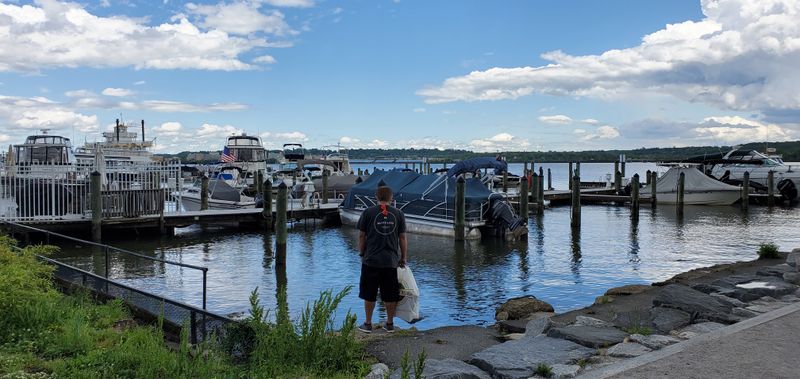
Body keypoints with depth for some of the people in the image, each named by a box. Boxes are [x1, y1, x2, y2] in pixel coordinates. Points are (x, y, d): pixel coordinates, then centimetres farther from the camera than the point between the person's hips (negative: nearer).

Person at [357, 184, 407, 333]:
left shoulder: (368, 212, -4)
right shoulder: (398, 214, 1)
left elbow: (361, 236, -1)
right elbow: (402, 238, 3)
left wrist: (362, 254, 12)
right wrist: (403, 258, 12)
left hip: (371, 260, -1)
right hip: (391, 261, 2)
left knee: (369, 294, 9)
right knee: (390, 295, 11)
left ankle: (368, 324, 17)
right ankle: (390, 323, 20)